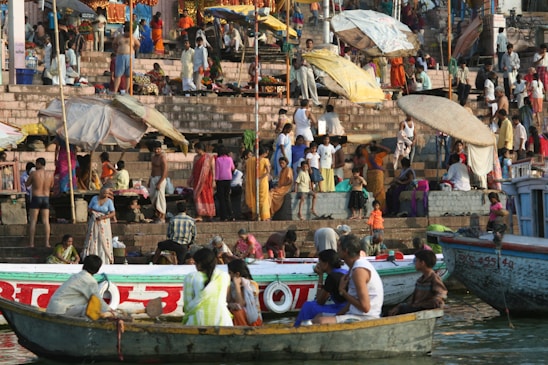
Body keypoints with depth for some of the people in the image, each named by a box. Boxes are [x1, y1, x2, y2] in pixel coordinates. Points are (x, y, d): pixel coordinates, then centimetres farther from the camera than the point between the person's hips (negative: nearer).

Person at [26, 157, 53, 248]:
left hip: (36, 198, -3)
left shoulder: (34, 173, -10)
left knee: (32, 221, 1)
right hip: (46, 199, 3)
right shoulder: (50, 175, 1)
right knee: (46, 221, 5)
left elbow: (26, 184, 2)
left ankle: (31, 243, -2)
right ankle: (47, 242, -1)